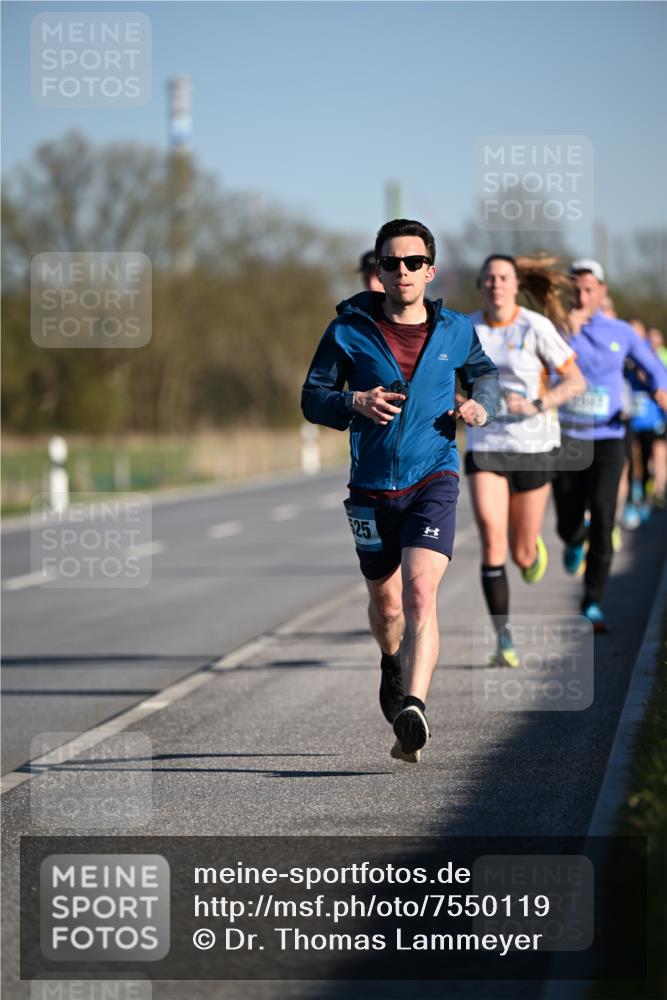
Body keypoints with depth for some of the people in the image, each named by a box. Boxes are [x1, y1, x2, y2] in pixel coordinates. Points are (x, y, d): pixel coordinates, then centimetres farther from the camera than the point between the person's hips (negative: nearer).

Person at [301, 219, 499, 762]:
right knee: (385, 601, 16)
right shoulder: (348, 331, -2)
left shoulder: (456, 331, 4)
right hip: (372, 486, 1)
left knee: (420, 592, -21)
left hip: (434, 479, -1)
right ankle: (393, 666, 49)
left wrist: (481, 403, 2)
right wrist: (355, 403, -19)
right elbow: (312, 397, 2)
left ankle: (413, 708, -29)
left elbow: (485, 371, 25)